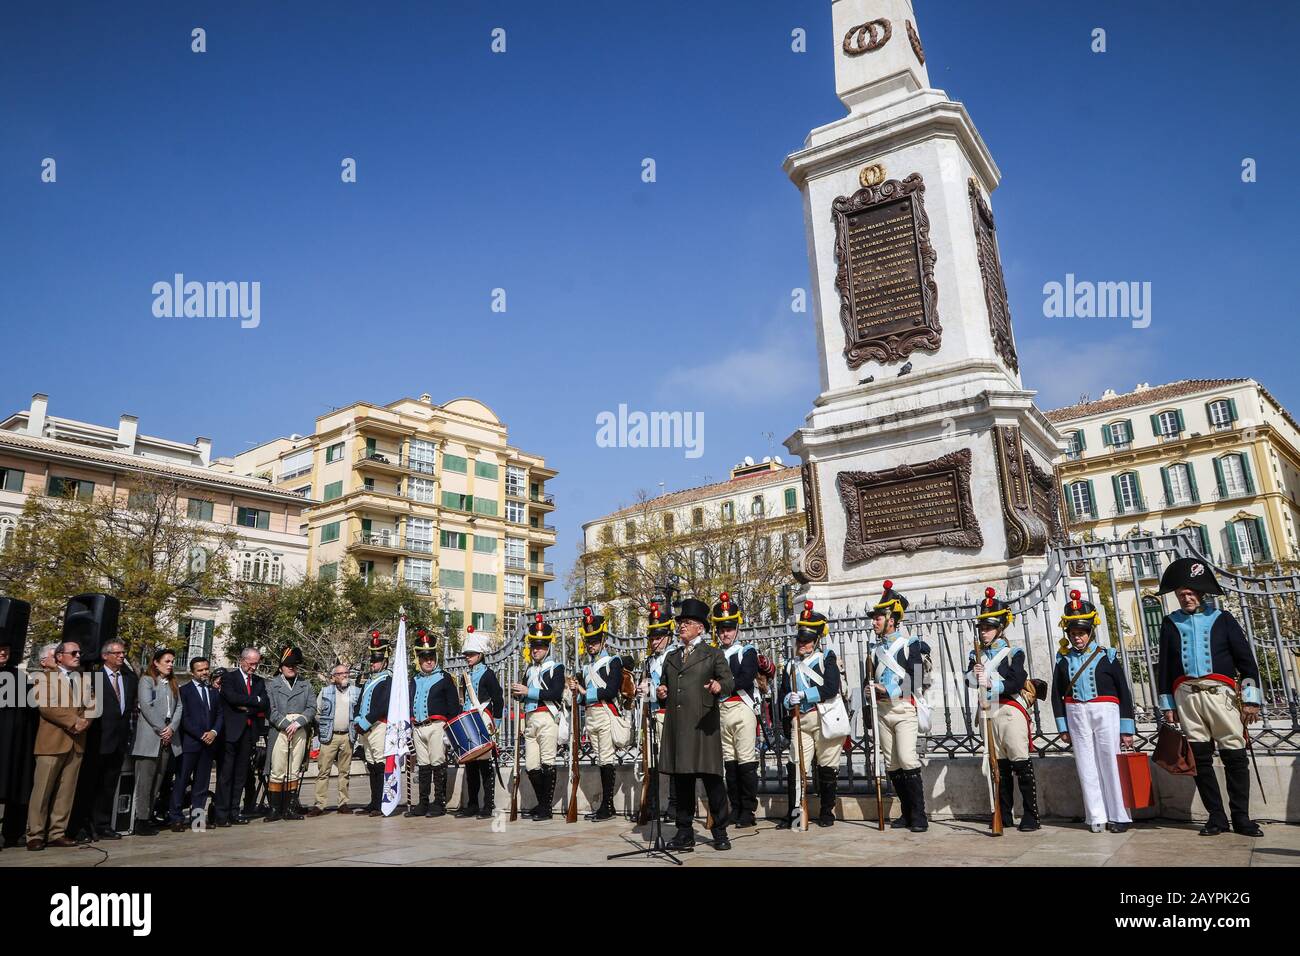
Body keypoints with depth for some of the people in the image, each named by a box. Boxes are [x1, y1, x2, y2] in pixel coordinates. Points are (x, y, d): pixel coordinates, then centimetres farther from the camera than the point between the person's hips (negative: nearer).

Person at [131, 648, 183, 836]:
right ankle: (141, 821, -1)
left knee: (158, 780, 7)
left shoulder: (172, 683, 17)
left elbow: (178, 707, 11)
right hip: (149, 738, -6)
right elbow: (146, 706, -12)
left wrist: (171, 728, -5)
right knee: (145, 780, -4)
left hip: (168, 738, 6)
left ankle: (149, 816, 13)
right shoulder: (147, 680, -2)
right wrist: (161, 729, -13)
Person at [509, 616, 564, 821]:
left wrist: (529, 692, -15)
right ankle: (541, 804, 19)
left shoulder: (556, 667, 0)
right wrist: (517, 693, 2)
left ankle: (547, 808, 1)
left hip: (547, 718, -7)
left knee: (547, 763, -5)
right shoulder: (529, 670, 21)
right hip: (530, 720, 7)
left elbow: (556, 694, -14)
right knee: (531, 766, 6)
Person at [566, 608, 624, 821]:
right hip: (591, 716, 7)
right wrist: (577, 692, 3)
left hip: (606, 714, -7)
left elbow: (611, 691, -13)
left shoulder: (613, 661, -2)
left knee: (606, 759, -8)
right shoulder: (588, 666, 21)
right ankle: (606, 805, 13)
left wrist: (585, 692, -6)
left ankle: (607, 805, -5)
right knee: (600, 760, 9)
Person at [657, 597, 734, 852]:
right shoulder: (671, 658, 21)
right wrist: (662, 693, 6)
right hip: (677, 727, 5)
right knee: (681, 780, 7)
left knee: (711, 778, -1)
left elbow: (730, 681, -5)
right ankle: (684, 834, 15)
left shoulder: (714, 654, 6)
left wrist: (720, 686, -27)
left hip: (703, 725, -4)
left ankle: (720, 832, 10)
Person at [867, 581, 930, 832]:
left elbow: (915, 682, -10)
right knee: (892, 764, 6)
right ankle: (907, 814, 15)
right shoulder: (875, 649, 14)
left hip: (904, 710, -6)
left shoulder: (910, 645, -4)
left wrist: (888, 690, -15)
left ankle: (919, 816, -8)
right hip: (883, 712, 6)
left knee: (907, 758, -16)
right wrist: (872, 692, 7)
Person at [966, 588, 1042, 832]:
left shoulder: (1014, 653, 0)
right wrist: (975, 675, -16)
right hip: (989, 712, 5)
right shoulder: (976, 655, 14)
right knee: (1000, 766, 9)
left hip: (1010, 710, -4)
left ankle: (1031, 816, -1)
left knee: (1021, 763, -6)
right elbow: (969, 679, 4)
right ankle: (1004, 815, 16)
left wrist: (991, 683, -23)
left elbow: (1016, 683, -12)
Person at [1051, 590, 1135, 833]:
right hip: (1076, 715, 2)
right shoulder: (1063, 659, 6)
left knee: (1110, 764, 1)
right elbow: (1057, 694, 8)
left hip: (1106, 714, -2)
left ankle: (1119, 816, 13)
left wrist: (1127, 729, -1)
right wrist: (1063, 727, 5)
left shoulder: (1106, 656, -1)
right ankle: (1097, 817, 11)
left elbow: (1124, 692, 0)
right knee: (1087, 768, 4)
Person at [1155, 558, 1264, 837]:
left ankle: (1241, 818, 11)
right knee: (1200, 757, 3)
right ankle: (1216, 817, 12)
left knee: (1236, 756, -1)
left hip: (1220, 693, -1)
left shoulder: (1222, 618, 7)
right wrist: (1167, 705, 8)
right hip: (1186, 696, 1)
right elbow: (1164, 666, 11)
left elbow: (1246, 659, 4)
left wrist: (1251, 698, -3)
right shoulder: (1170, 623, 11)